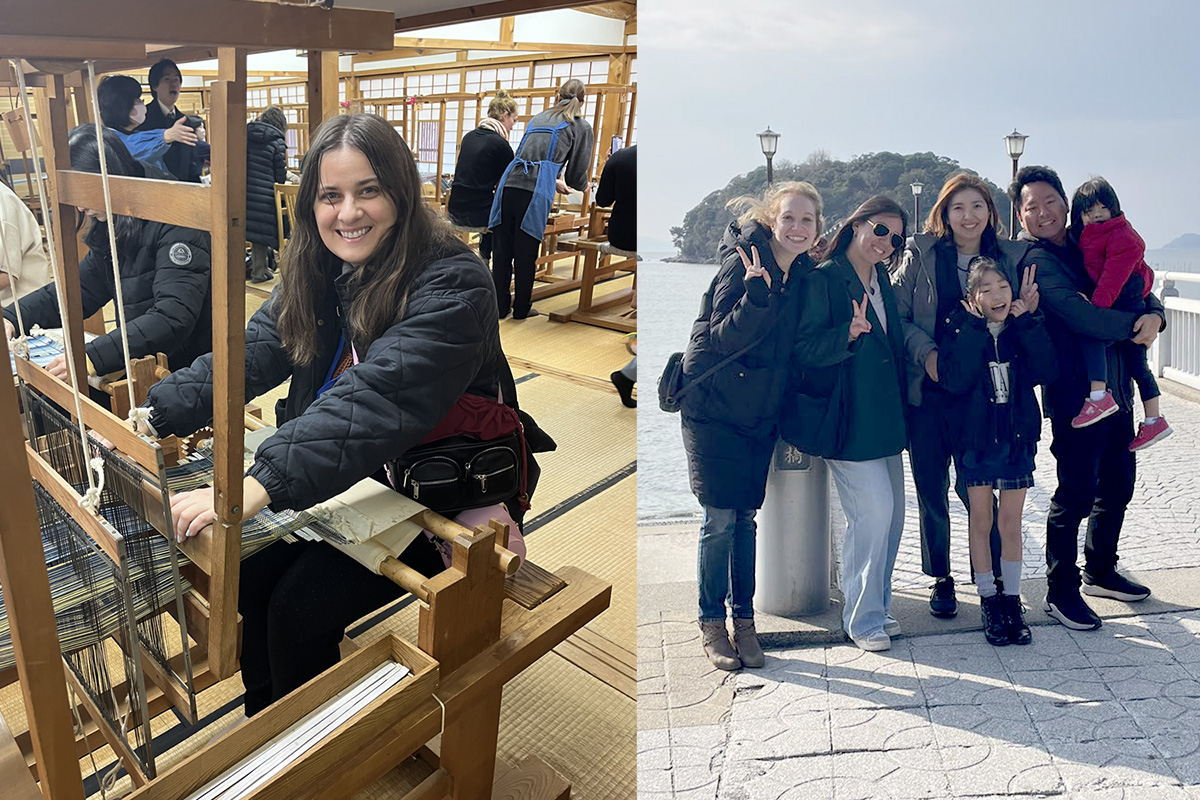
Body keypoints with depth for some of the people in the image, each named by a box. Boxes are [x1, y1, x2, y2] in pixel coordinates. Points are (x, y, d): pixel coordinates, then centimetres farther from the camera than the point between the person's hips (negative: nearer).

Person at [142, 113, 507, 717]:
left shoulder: (451, 284, -23)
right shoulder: (318, 271, 3)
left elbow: (376, 400, -35)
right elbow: (249, 353, -5)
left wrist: (257, 486, -43)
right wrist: (155, 413, -19)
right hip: (336, 480, 7)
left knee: (300, 608, -15)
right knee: (246, 574, -7)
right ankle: (262, 727, 20)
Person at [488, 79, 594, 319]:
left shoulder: (538, 118, 29)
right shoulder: (581, 126, 12)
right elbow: (577, 174, 11)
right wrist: (580, 186, 35)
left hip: (510, 182, 5)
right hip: (536, 191, -5)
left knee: (502, 248, 8)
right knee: (526, 253, 3)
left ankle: (500, 305, 17)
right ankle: (521, 307, 15)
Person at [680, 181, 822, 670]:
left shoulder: (805, 273, 6)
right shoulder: (742, 264, -13)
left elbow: (800, 345, 10)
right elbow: (725, 338, -19)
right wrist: (757, 293, -33)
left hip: (761, 412, 5)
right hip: (713, 408, -5)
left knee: (745, 516, 10)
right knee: (720, 519, -3)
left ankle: (744, 619, 21)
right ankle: (712, 625, 13)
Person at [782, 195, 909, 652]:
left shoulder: (882, 281, 15)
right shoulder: (822, 279, -8)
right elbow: (805, 349, -16)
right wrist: (850, 333, -31)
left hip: (883, 417, 8)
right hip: (845, 419, -8)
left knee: (892, 512, 10)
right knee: (874, 510, -12)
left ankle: (876, 606, 27)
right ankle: (862, 619, 4)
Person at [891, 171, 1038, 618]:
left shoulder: (1010, 258, 6)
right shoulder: (920, 253, 1)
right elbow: (897, 314, 0)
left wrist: (1027, 309, -11)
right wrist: (925, 351, -14)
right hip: (927, 391, 0)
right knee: (931, 489, 7)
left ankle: (994, 576, 22)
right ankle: (940, 579, 24)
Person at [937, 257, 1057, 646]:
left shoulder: (1024, 329, 2)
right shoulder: (960, 329, -7)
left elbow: (1047, 372, -13)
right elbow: (954, 380, -22)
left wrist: (1027, 323, -15)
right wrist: (975, 330, -22)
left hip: (1018, 437, 2)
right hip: (975, 437, -2)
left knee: (1011, 522, 8)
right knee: (981, 520, 7)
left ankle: (1012, 599, 21)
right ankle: (989, 600, 21)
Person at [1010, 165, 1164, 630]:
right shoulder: (1036, 260, -9)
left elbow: (1137, 289, 13)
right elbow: (1079, 316, -21)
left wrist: (1154, 314, -7)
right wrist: (1134, 326, -14)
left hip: (1116, 387, 8)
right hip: (1076, 394, -8)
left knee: (1117, 485, 17)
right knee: (1076, 492, -5)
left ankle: (1100, 572, 35)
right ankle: (1060, 591, 10)